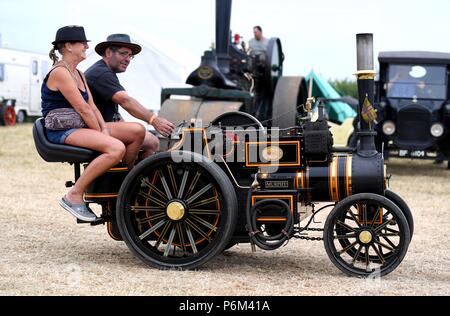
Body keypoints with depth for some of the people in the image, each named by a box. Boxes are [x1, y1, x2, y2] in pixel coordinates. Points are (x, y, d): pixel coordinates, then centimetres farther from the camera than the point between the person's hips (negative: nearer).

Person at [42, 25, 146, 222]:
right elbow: (82, 108, -17)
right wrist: (100, 134, -13)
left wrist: (104, 129, -4)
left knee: (137, 130, -2)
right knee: (116, 148, -32)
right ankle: (74, 196, -24)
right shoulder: (60, 73, -12)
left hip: (82, 126, 10)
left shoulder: (78, 74, 19)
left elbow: (92, 106, 11)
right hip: (62, 132, -9)